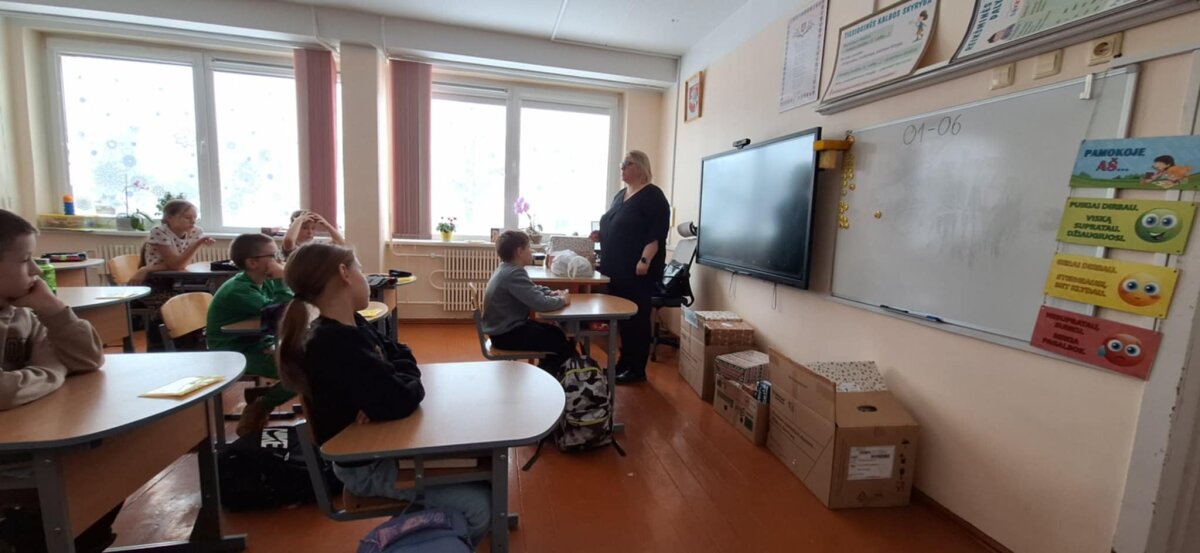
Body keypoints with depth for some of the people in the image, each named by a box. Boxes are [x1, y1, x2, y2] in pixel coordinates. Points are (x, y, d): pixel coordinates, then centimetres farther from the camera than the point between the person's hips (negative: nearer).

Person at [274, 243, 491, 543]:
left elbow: (401, 353, 8)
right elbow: (399, 401, -35)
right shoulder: (336, 345, -29)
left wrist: (383, 393, -12)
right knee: (478, 506, -16)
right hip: (368, 465, -9)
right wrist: (407, 383, -12)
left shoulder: (353, 325, 1)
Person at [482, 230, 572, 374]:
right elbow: (540, 303, -30)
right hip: (507, 334, -10)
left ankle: (548, 370, 28)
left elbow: (533, 289, 20)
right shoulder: (514, 274, -25)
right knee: (565, 346, -5)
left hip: (508, 326, 10)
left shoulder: (507, 268, 7)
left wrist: (551, 293, 2)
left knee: (558, 333, 19)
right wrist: (562, 300, -11)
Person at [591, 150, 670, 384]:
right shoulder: (620, 195, 17)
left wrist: (645, 260, -26)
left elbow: (657, 233, -18)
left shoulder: (652, 196, -9)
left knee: (637, 318, 0)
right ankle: (625, 362, 26)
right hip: (617, 269, 8)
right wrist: (602, 234, 8)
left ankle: (637, 369, 11)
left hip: (637, 271, -8)